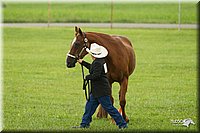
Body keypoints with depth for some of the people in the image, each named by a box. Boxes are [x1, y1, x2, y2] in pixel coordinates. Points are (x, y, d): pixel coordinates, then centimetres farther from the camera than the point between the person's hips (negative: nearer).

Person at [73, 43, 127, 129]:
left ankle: (122, 124, -1)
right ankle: (84, 124, 20)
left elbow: (96, 75, -31)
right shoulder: (101, 61, 10)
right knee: (89, 106, 14)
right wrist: (82, 62, 31)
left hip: (102, 91, -11)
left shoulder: (97, 63, -21)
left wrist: (87, 77, -14)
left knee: (109, 108, -5)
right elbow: (92, 68, 28)